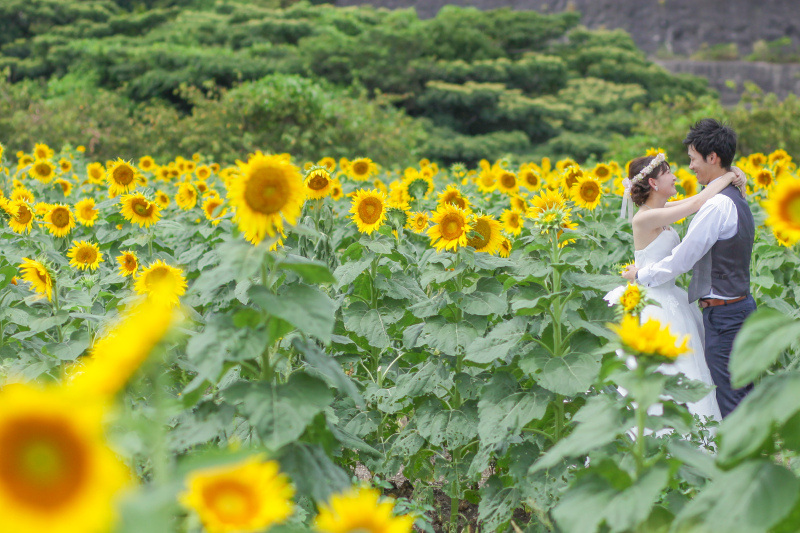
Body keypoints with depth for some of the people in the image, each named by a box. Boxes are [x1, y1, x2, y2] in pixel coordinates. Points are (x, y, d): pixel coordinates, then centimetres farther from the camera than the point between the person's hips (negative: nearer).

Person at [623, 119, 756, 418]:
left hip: (722, 316, -10)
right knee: (744, 398, 13)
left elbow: (682, 260, -16)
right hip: (742, 306, 10)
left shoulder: (717, 206, -20)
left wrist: (640, 275, -1)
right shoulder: (736, 200, 12)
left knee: (728, 404, -4)